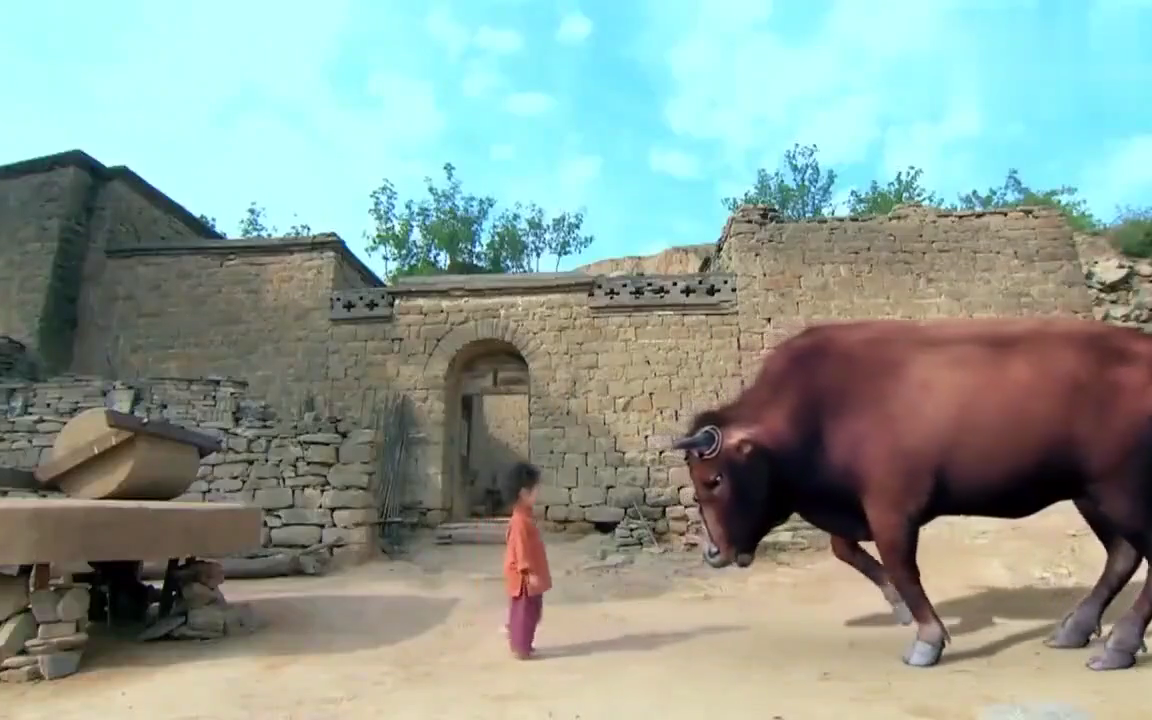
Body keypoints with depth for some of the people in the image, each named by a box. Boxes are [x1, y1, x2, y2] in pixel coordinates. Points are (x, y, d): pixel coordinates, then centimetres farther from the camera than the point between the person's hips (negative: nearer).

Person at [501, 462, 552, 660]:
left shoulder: (525, 517, 10)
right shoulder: (520, 521, -22)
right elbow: (521, 549, -25)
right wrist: (530, 572, -25)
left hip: (530, 576, 10)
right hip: (524, 577, -10)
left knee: (531, 612, 18)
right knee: (525, 612, 0)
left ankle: (521, 645, 28)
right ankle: (521, 648, 9)